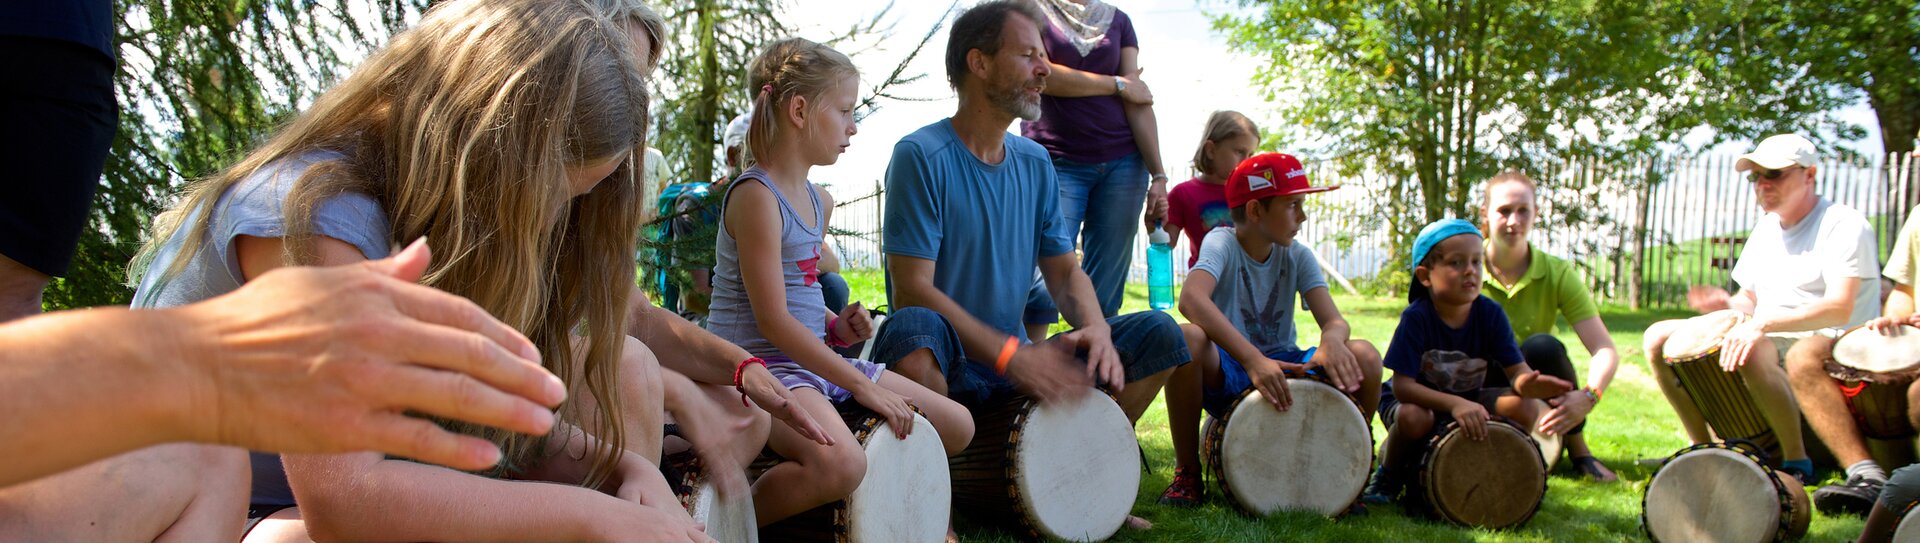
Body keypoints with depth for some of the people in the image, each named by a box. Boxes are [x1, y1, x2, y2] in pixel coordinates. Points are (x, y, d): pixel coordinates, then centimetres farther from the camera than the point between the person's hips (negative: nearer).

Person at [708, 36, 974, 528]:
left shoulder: (819, 201, 12)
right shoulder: (756, 195, -16)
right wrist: (860, 384, -18)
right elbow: (773, 321, -20)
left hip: (813, 357, 9)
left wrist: (837, 326, 2)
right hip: (761, 364, -9)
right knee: (841, 465, -36)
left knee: (957, 426, 7)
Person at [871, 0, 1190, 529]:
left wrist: (1096, 329, -13)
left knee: (1159, 334, -3)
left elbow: (1065, 270, 10)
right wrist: (1013, 355, -26)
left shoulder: (1035, 163, 9)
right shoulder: (922, 155, -13)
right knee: (914, 330, -40)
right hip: (945, 365, -6)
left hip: (1018, 361, 7)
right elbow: (911, 290, -19)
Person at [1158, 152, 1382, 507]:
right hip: (1226, 374, -4)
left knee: (1365, 358, -21)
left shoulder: (1298, 256, 2)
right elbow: (1191, 298, -34)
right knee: (1188, 339, -36)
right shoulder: (1223, 244, -12)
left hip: (1282, 367, 4)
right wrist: (1253, 359, -45)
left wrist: (1331, 340, -38)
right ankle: (1187, 474, -17)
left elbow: (1334, 320, -11)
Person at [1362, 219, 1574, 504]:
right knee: (1413, 417, -38)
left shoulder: (1490, 314, -12)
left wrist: (1527, 383, -41)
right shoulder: (1416, 318, -24)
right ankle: (1390, 473, -5)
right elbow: (1402, 386, -29)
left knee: (1525, 410, -21)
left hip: (1468, 399, 4)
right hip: (1419, 399, -4)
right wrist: (1455, 404, -45)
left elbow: (1517, 368, -15)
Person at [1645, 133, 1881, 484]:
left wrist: (1764, 323, -36)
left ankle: (1797, 462, -19)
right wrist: (1728, 305, -6)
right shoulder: (1766, 229, 14)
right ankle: (1704, 448, 3)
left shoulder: (1843, 225, -10)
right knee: (1659, 338, -4)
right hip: (1768, 342, 8)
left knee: (1753, 351, -40)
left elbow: (1839, 308, -24)